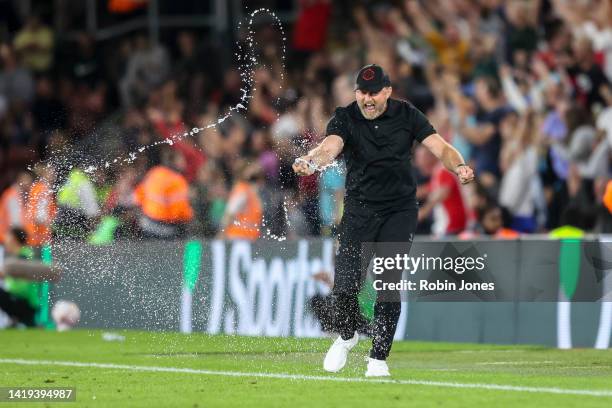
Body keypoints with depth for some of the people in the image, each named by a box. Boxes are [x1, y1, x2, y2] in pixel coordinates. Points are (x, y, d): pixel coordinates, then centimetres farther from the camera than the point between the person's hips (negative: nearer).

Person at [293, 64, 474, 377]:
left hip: (400, 211, 0)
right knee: (345, 285, -8)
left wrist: (458, 167, -32)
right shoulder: (345, 118, -8)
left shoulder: (406, 115, -4)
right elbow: (330, 147, -27)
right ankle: (346, 336, 23)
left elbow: (440, 147, -10)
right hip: (359, 210, 0)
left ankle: (378, 357, 4)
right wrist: (311, 161, -50)